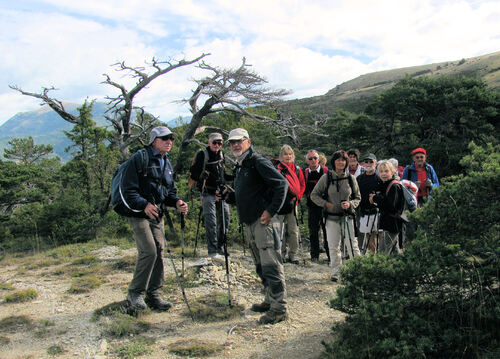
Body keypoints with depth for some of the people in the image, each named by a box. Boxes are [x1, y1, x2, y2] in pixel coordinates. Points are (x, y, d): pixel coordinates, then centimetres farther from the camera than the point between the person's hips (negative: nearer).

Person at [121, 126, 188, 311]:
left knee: (159, 252, 5)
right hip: (139, 214, -7)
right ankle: (135, 293, 2)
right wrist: (144, 205, -30)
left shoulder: (167, 164, 16)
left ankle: (154, 295, 16)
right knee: (149, 251, -16)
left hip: (157, 215, 7)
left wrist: (177, 202, -2)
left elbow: (170, 191, 20)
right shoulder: (139, 159, -9)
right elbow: (129, 190, -14)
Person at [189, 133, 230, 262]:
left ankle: (219, 247, 23)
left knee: (225, 220, 7)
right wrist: (201, 176, -26)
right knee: (211, 222, -9)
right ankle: (212, 251, -5)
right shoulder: (202, 154, -6)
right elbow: (193, 173, -8)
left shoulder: (221, 154, 13)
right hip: (208, 193, -6)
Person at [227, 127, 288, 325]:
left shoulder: (258, 162, -10)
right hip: (249, 223, 10)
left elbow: (282, 184, -18)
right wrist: (227, 196, 15)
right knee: (261, 266, 17)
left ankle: (279, 308, -1)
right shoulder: (239, 168, 19)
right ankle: (270, 300, 29)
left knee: (271, 265, -8)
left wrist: (271, 211, -20)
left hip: (264, 222, -10)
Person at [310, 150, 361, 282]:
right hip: (331, 217, 0)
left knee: (352, 245, -2)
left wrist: (350, 204, -8)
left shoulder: (350, 178, 3)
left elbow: (358, 197, 12)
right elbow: (314, 195, 5)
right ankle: (336, 272, 18)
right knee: (333, 246, 5)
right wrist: (325, 203, -8)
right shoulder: (326, 177, -1)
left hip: (347, 216, 0)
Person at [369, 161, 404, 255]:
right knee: (395, 251, 18)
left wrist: (376, 198, -15)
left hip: (391, 223, -10)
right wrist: (375, 199, -1)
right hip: (388, 223, 10)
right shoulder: (384, 185, 14)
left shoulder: (394, 186, -15)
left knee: (383, 253, -10)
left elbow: (391, 205, -24)